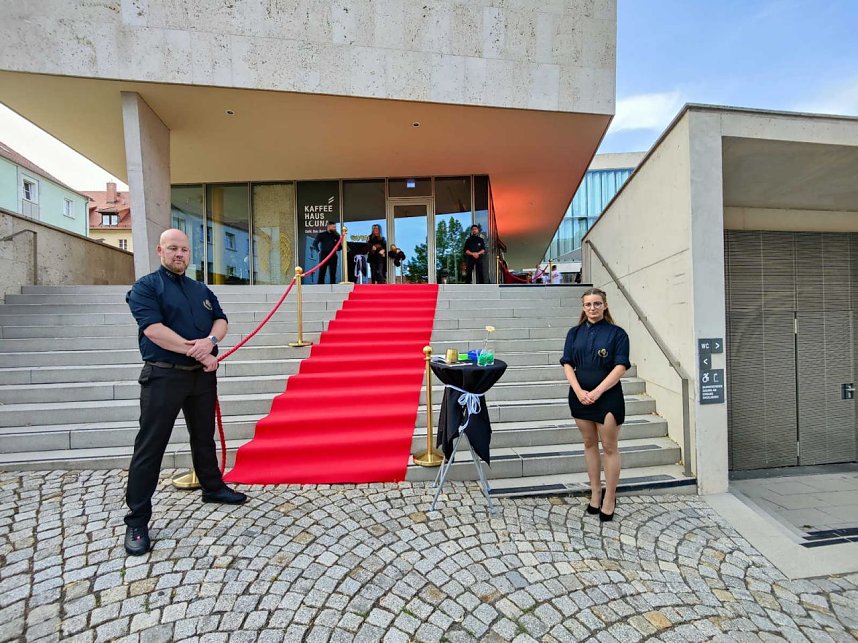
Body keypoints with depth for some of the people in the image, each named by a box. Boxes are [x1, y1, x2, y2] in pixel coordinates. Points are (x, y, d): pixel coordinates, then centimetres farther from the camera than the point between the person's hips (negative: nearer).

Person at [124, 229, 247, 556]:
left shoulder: (201, 289, 14)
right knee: (150, 446, 1)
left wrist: (210, 340, -17)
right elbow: (153, 329, -17)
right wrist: (198, 353, -19)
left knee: (204, 437, 18)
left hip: (202, 374, 6)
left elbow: (221, 319, 6)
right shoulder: (145, 286, -4)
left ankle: (212, 487, 36)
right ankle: (137, 521, 13)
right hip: (163, 375, -5)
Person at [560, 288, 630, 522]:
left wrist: (597, 392, -17)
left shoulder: (616, 333, -3)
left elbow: (620, 367, -10)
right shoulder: (575, 333, 6)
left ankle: (609, 499, 19)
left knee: (609, 447, 4)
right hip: (580, 395, 4)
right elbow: (567, 365, 1)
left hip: (607, 396, -3)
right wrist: (579, 391, -12)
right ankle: (595, 493, 28)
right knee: (589, 444, 14)